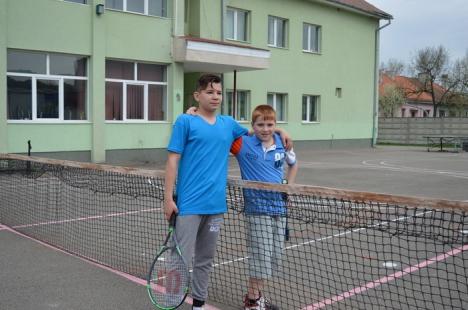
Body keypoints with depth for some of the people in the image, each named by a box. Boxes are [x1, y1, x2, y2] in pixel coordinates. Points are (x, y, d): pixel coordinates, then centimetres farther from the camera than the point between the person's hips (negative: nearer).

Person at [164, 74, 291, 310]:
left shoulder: (228, 124, 11)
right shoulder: (185, 122, -3)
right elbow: (173, 160, -5)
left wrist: (278, 130, 13)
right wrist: (168, 198, -10)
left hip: (215, 204, 5)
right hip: (189, 204, -5)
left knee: (205, 259, 15)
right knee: (182, 260, -3)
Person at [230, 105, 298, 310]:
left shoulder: (282, 144, 4)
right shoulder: (244, 144, -9)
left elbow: (293, 164, 23)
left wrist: (289, 187, 13)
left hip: (279, 207, 6)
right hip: (258, 208, -5)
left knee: (274, 257, 13)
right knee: (261, 256, -1)